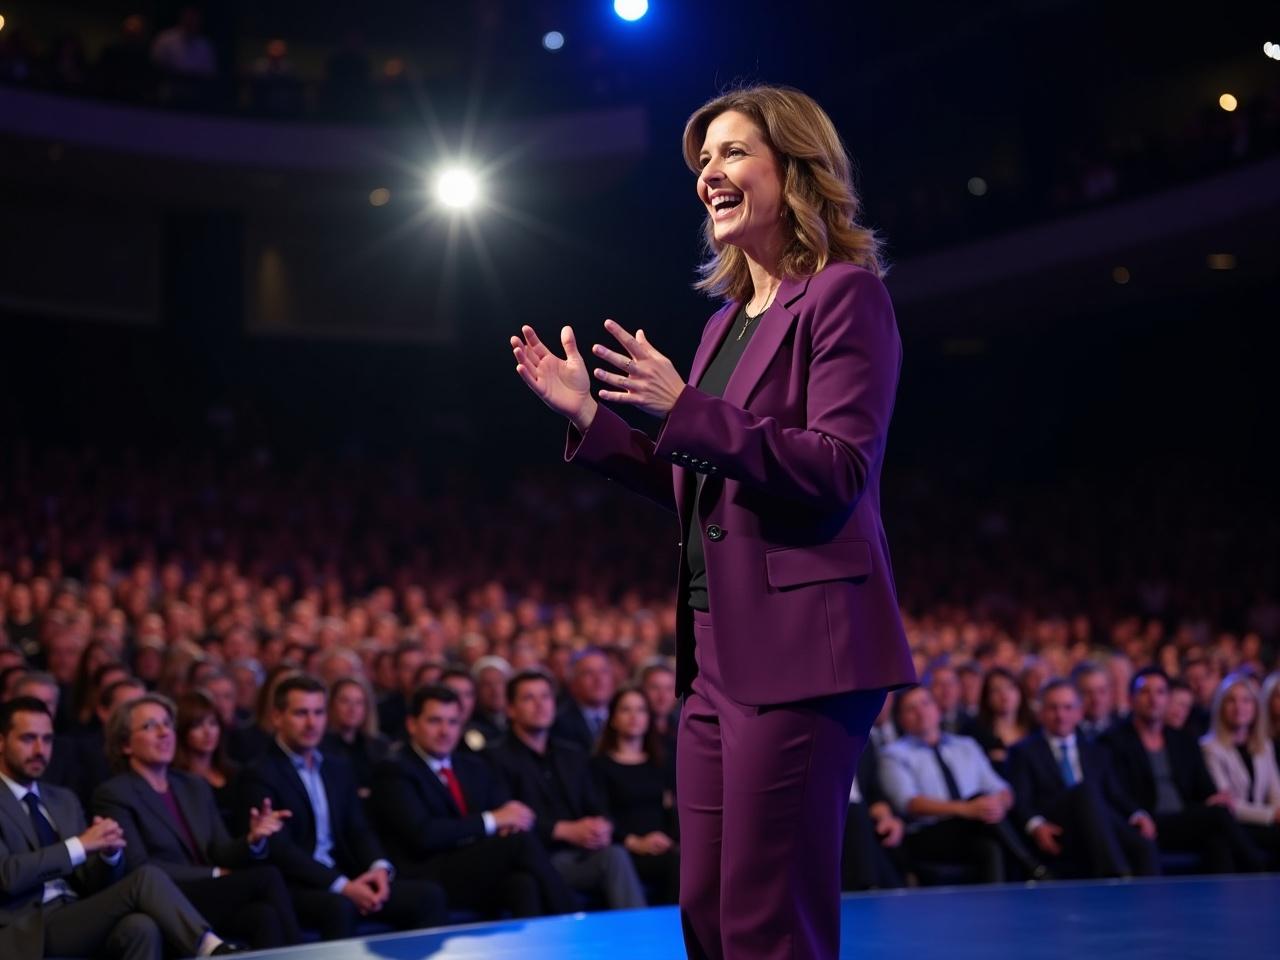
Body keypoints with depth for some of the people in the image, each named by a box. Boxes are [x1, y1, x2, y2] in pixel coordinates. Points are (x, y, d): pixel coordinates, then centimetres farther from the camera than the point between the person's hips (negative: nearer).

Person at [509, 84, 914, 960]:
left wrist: (686, 411, -21)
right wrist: (588, 417, 15)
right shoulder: (728, 319, 19)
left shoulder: (845, 294, -6)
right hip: (718, 648, 9)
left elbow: (839, 471, -16)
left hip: (797, 645, -9)